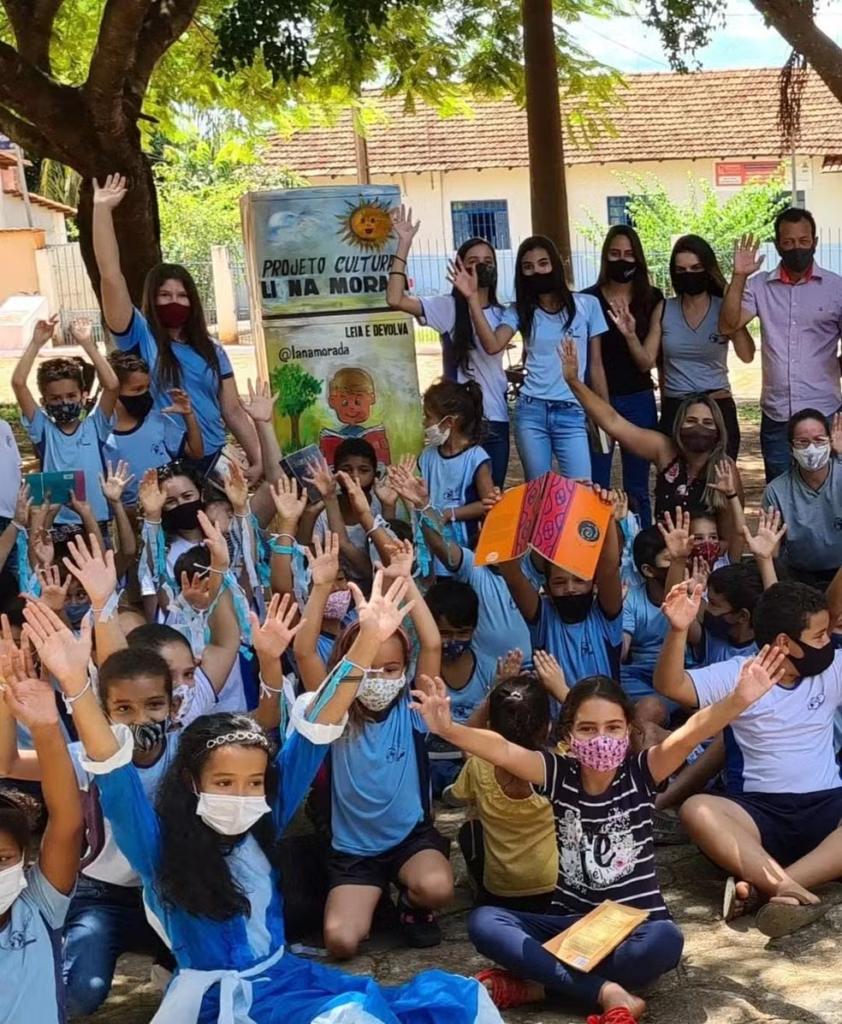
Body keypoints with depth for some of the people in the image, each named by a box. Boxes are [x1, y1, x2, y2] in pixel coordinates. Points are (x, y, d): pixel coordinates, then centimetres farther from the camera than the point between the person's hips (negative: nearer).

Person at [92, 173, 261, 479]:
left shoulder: (211, 351, 9)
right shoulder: (139, 337, -1)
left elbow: (232, 411, 10)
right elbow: (111, 277, -11)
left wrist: (258, 460, 2)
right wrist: (102, 209, -14)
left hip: (212, 460, 3)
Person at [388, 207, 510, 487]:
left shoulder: (502, 313, 10)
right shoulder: (447, 307, -5)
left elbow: (493, 346, -8)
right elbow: (395, 299, -19)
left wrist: (472, 298, -13)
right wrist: (404, 243, -19)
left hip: (496, 417, 4)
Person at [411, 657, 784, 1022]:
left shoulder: (641, 772, -7)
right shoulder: (558, 773, -3)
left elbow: (691, 732, -25)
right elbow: (502, 750, -21)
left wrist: (739, 700, -43)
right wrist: (448, 728, -40)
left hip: (635, 925, -2)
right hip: (570, 923, 2)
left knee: (665, 940, -36)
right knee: (484, 923, -19)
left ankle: (533, 985, -22)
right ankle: (607, 993, -29)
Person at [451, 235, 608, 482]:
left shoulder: (587, 305, 3)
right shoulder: (519, 311, 7)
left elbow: (595, 364, 6)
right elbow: (492, 345, -12)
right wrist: (473, 297, -16)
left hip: (572, 414, -1)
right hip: (531, 413, 2)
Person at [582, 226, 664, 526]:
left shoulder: (652, 299, 2)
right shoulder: (587, 299, -2)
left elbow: (646, 363, -4)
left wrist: (630, 334, -23)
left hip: (638, 401, 1)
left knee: (637, 488, 9)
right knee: (595, 488, 0)